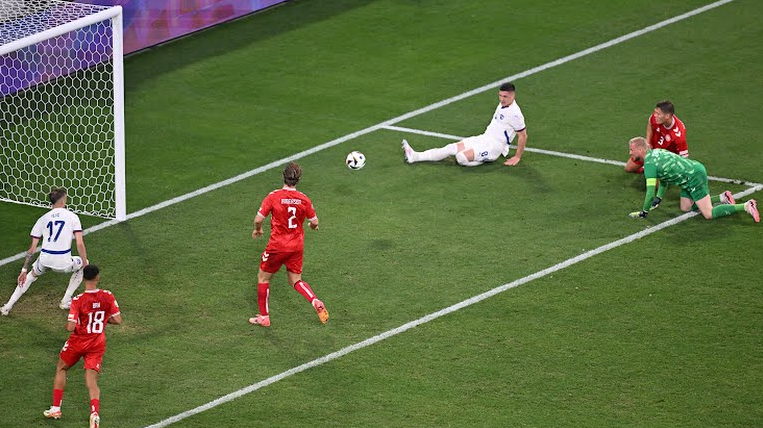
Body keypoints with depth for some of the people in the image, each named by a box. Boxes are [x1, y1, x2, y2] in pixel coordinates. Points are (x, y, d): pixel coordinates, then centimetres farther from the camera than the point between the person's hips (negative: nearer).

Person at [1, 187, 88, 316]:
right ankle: (65, 301, 28)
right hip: (63, 263, -3)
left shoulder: (43, 219, 11)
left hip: (44, 260, 3)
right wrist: (85, 265, 0)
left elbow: (32, 248, 10)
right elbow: (80, 244, -7)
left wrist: (24, 270, 14)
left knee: (31, 275, 34)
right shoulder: (72, 217, 3)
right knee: (83, 263, 29)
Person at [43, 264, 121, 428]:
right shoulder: (107, 296, -10)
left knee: (61, 369, 24)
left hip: (78, 342, -2)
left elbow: (70, 327, -22)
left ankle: (56, 408, 26)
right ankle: (95, 413, -23)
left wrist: (68, 324, 1)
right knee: (92, 382, 3)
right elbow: (118, 320, -6)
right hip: (97, 345, 2)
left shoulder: (78, 300, -20)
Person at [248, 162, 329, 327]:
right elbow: (314, 222, 2)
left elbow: (258, 219, -14)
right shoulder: (304, 199, -5)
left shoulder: (274, 196, -15)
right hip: (297, 246, 4)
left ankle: (264, 317, 17)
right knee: (295, 280, 18)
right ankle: (315, 302, -8)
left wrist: (257, 230, 8)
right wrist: (313, 226, 26)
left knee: (263, 278, 14)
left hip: (277, 245, -4)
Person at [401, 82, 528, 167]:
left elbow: (523, 136, -16)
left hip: (494, 146, -9)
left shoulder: (514, 114, -20)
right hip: (484, 138, 9)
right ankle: (415, 156, -5)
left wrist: (517, 157, -11)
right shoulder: (503, 104, 9)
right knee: (451, 148, -1)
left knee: (461, 157, -29)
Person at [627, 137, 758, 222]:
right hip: (695, 168, 10)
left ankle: (746, 206, -13)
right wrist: (658, 199, 27)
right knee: (685, 208, 17)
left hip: (695, 176, -10)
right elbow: (663, 178, 27)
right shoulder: (655, 152, 13)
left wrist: (643, 212, -7)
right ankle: (722, 197, 20)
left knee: (709, 214, -11)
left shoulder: (649, 163, -17)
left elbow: (650, 192, -19)